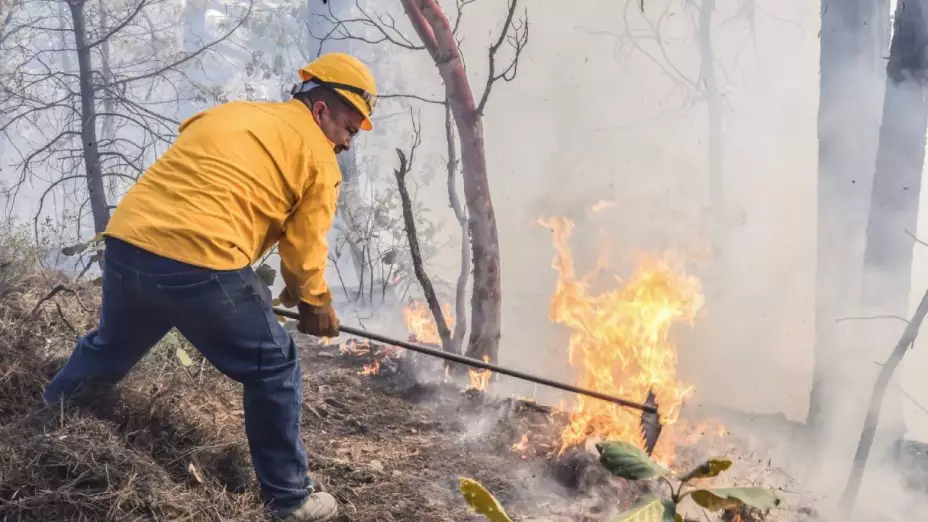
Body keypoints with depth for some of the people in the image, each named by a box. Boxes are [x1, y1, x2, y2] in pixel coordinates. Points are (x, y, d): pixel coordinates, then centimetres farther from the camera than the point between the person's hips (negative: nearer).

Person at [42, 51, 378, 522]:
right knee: (273, 370, 10)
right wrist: (316, 304, 23)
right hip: (202, 264, -7)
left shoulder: (226, 113, 25)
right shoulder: (318, 157, 5)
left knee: (109, 349, 32)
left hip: (125, 244, 8)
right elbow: (304, 247, 5)